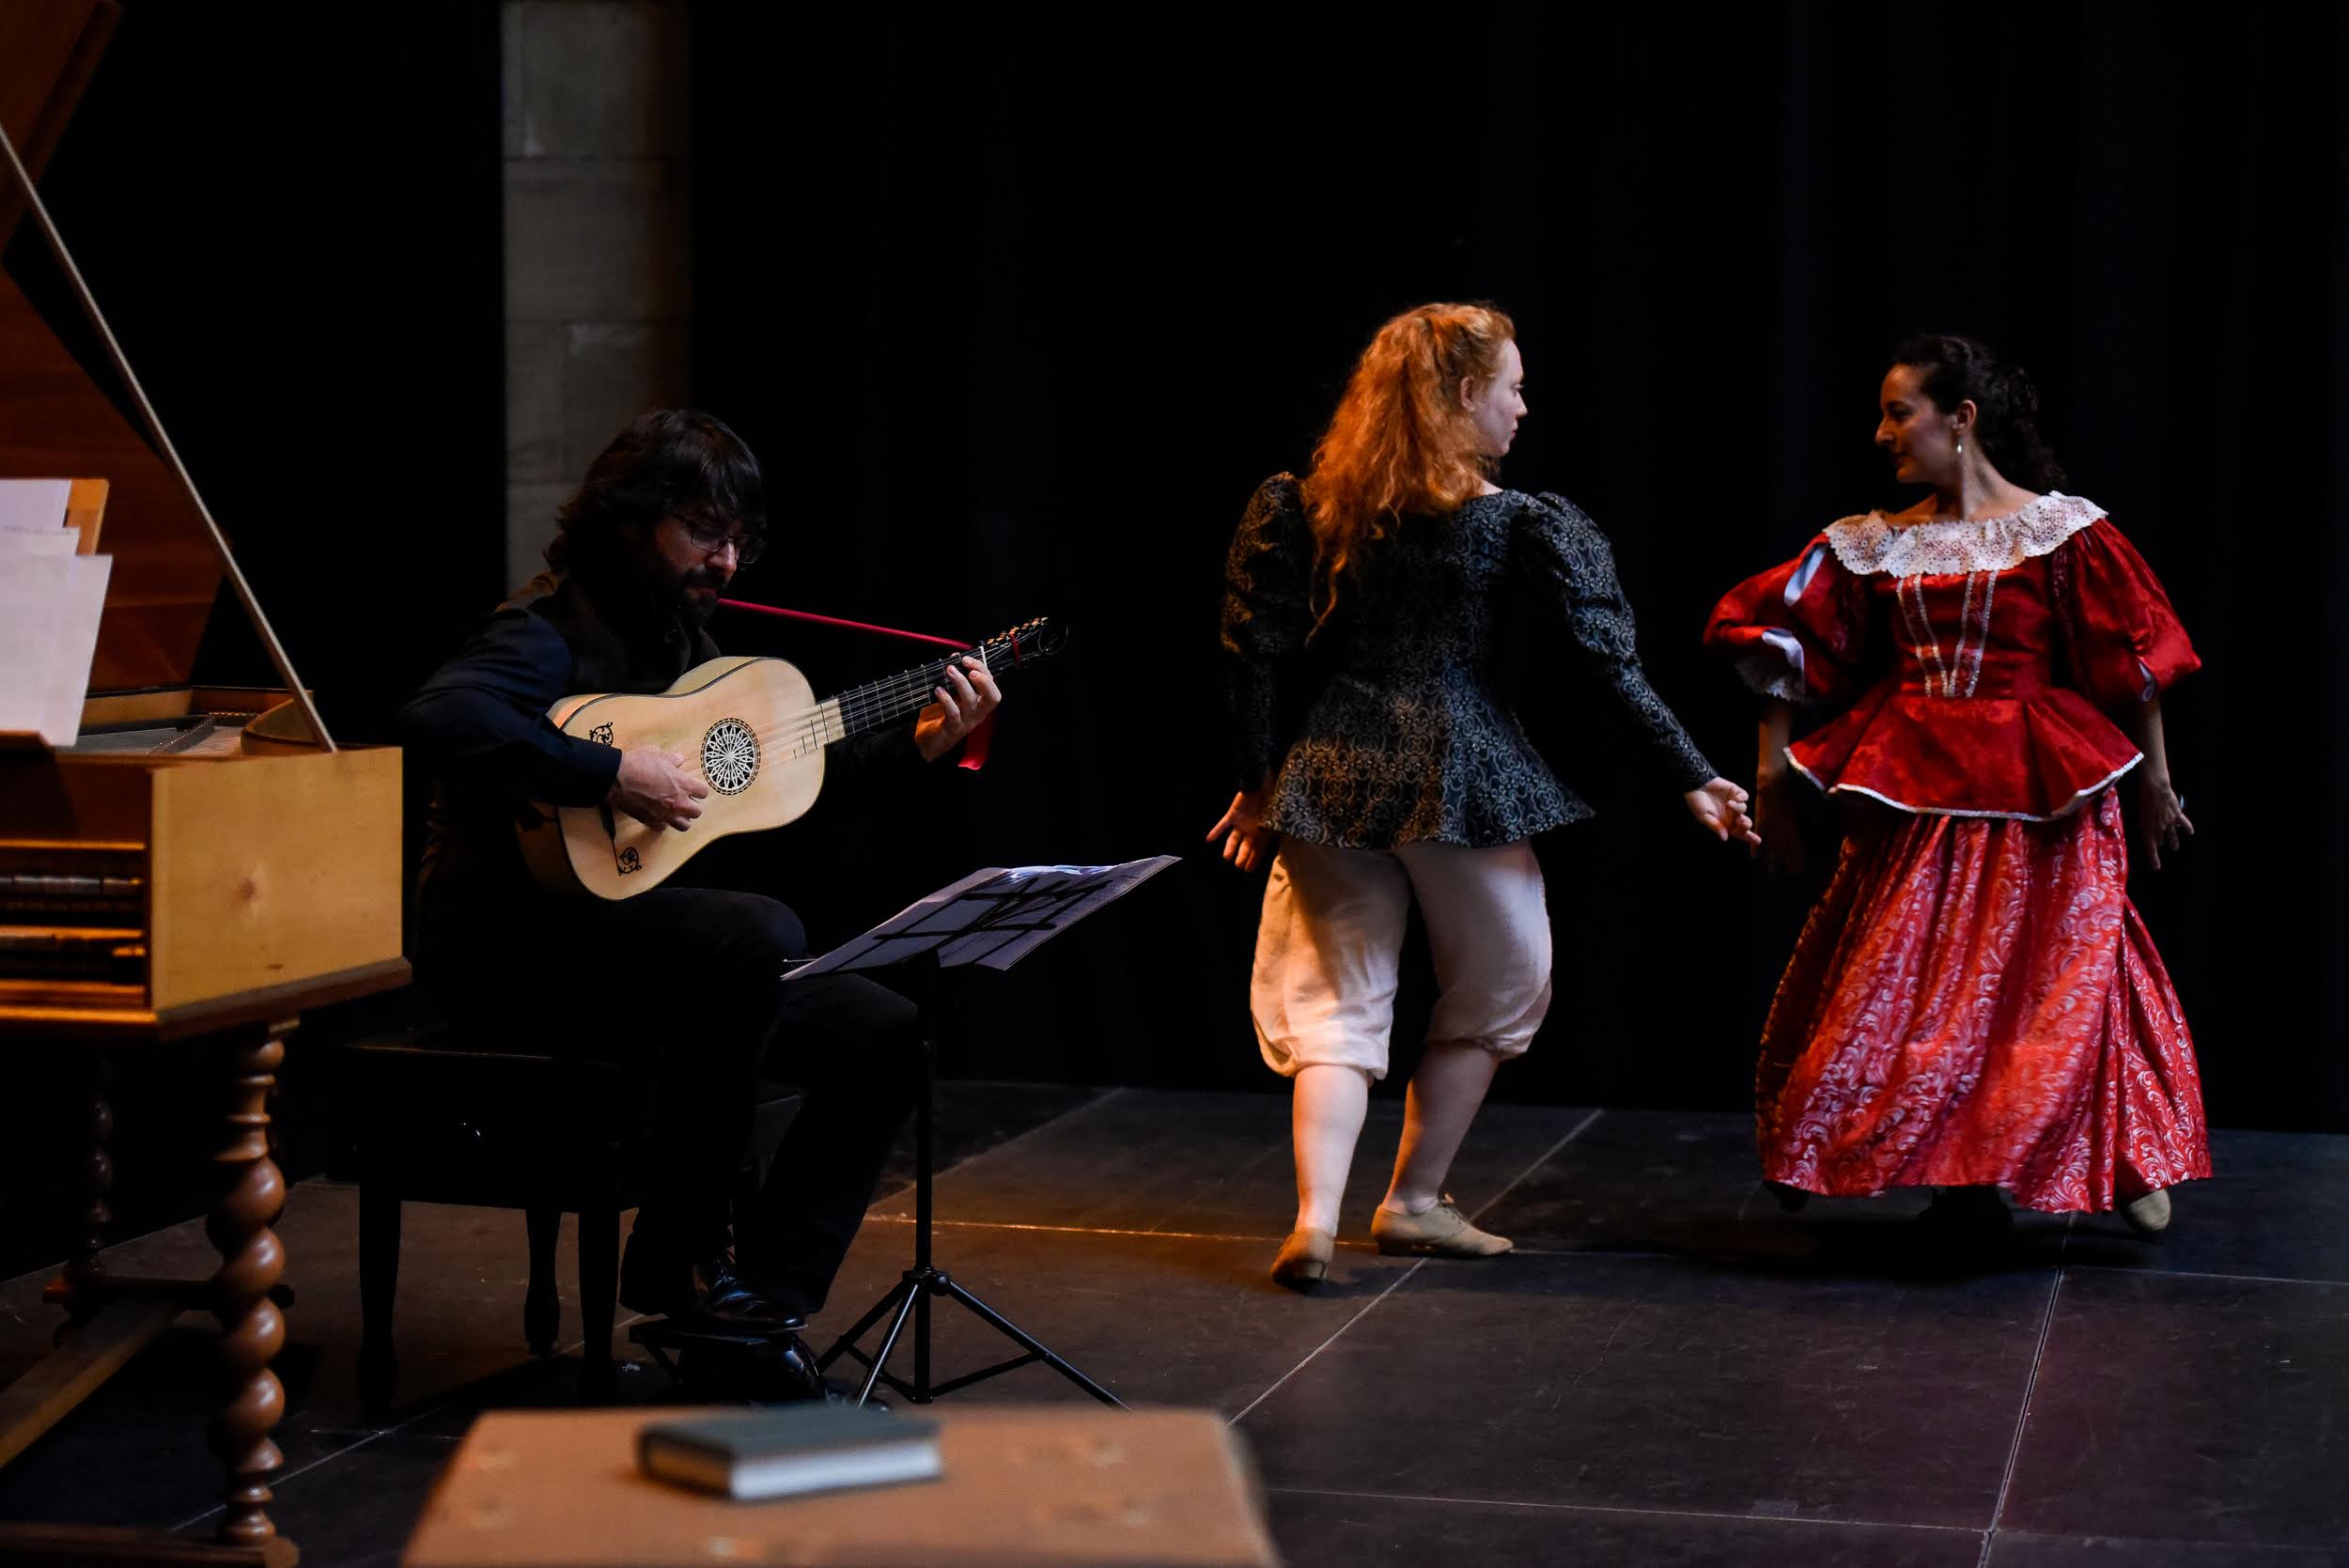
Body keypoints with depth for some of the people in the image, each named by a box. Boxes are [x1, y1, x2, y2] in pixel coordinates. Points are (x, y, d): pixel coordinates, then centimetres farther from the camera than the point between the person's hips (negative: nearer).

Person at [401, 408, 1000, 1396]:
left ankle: (762, 1309, -4)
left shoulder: (677, 636, 14)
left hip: (627, 939, 9)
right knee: (757, 931, -34)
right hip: (512, 950, -9)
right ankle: (678, 1257, -19)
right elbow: (436, 719, -34)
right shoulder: (555, 629, -13)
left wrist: (917, 746, 11)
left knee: (883, 1036, -5)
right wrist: (613, 774, -33)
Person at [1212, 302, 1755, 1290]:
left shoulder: (1308, 509, 3)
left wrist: (1262, 782, 14)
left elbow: (1260, 653, 4)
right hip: (1457, 777, -4)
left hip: (1330, 776, 4)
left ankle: (1316, 1216, -9)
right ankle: (1414, 1202, 20)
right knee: (1498, 987, 17)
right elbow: (1611, 665, -5)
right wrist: (1691, 777, 2)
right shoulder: (1514, 524, -7)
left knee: (1335, 1004, 9)